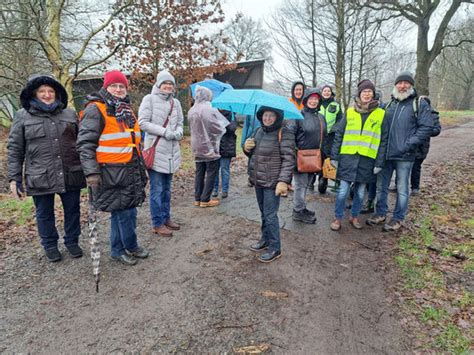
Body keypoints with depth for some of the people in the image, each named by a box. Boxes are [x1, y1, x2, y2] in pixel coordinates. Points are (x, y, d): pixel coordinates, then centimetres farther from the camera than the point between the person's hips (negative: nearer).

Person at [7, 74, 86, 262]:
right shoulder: (22, 116, 2)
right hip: (40, 178, -1)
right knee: (44, 214, 12)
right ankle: (50, 245, 32)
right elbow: (14, 149, 3)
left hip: (71, 175, 2)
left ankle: (72, 242, 33)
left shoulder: (69, 114, 8)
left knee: (72, 210, 12)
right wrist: (14, 178, -2)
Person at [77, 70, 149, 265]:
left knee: (127, 210, 13)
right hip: (110, 172, -8)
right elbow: (85, 142, -15)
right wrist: (91, 172, -20)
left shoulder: (126, 110, 17)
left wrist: (140, 166, 26)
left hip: (130, 170, 8)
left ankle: (119, 249, 28)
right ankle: (131, 247, 18)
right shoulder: (95, 110, -9)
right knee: (122, 211, -2)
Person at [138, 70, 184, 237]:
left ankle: (166, 218, 28)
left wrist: (178, 132, -6)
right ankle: (157, 224, 9)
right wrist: (165, 131, -18)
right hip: (156, 151, -6)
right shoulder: (149, 99, -6)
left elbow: (180, 122, 17)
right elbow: (143, 122, -11)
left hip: (171, 151, 6)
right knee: (157, 189, -2)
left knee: (167, 188, 16)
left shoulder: (175, 102, 11)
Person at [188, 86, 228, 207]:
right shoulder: (210, 110, -17)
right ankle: (205, 199, 5)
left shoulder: (191, 111, 5)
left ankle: (197, 198, 19)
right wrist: (223, 128, 6)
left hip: (197, 147, 7)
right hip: (209, 147, -7)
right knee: (211, 173, 3)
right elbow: (219, 129, -14)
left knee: (199, 172, 14)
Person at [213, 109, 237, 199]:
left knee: (225, 169, 5)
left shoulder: (231, 115, -2)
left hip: (226, 148, -3)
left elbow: (232, 128, -16)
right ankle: (215, 189, 20)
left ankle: (225, 190, 16)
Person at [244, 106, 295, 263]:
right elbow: (253, 155, 20)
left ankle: (275, 248, 12)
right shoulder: (259, 131, 11)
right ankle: (265, 239, 36)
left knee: (270, 215, -2)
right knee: (264, 213, 19)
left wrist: (283, 181, -24)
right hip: (258, 181, 7)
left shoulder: (284, 134, -13)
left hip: (272, 183, -7)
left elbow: (288, 159, -17)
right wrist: (247, 148, -3)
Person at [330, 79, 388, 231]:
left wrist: (379, 163, -2)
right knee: (343, 191, -1)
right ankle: (338, 218, 16)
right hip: (348, 157, 0)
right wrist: (334, 156, 0)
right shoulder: (350, 111, 4)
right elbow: (339, 135, 5)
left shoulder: (380, 114, 3)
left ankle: (354, 216, 29)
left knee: (360, 192, 11)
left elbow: (383, 140, 3)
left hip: (367, 159, 1)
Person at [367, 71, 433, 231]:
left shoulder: (420, 104, -1)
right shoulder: (389, 104, 14)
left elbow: (426, 128, -8)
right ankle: (380, 214, 26)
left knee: (402, 189, 6)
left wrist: (408, 145, -16)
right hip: (385, 154, 5)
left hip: (404, 156, -5)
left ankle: (398, 218, 19)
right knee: (381, 186, 11)